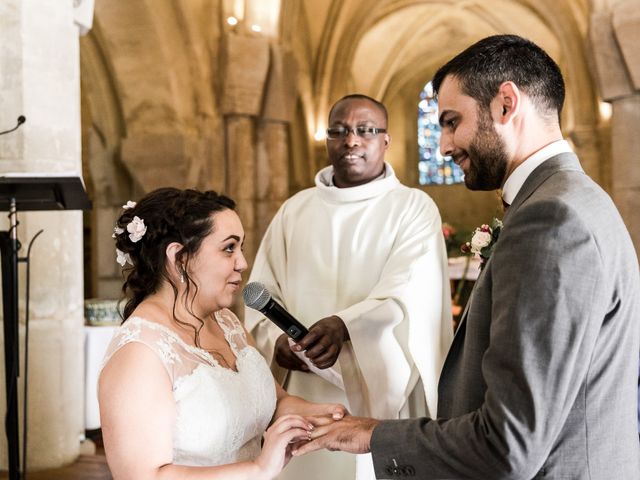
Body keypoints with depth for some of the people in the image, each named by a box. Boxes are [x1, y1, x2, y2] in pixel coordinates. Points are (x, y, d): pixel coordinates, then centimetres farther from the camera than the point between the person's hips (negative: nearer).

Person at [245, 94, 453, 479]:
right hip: (305, 396, 3)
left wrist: (344, 326, -31)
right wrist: (275, 340, -13)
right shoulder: (294, 210, 11)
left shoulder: (415, 208, -1)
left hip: (382, 396, -3)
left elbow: (410, 296, -15)